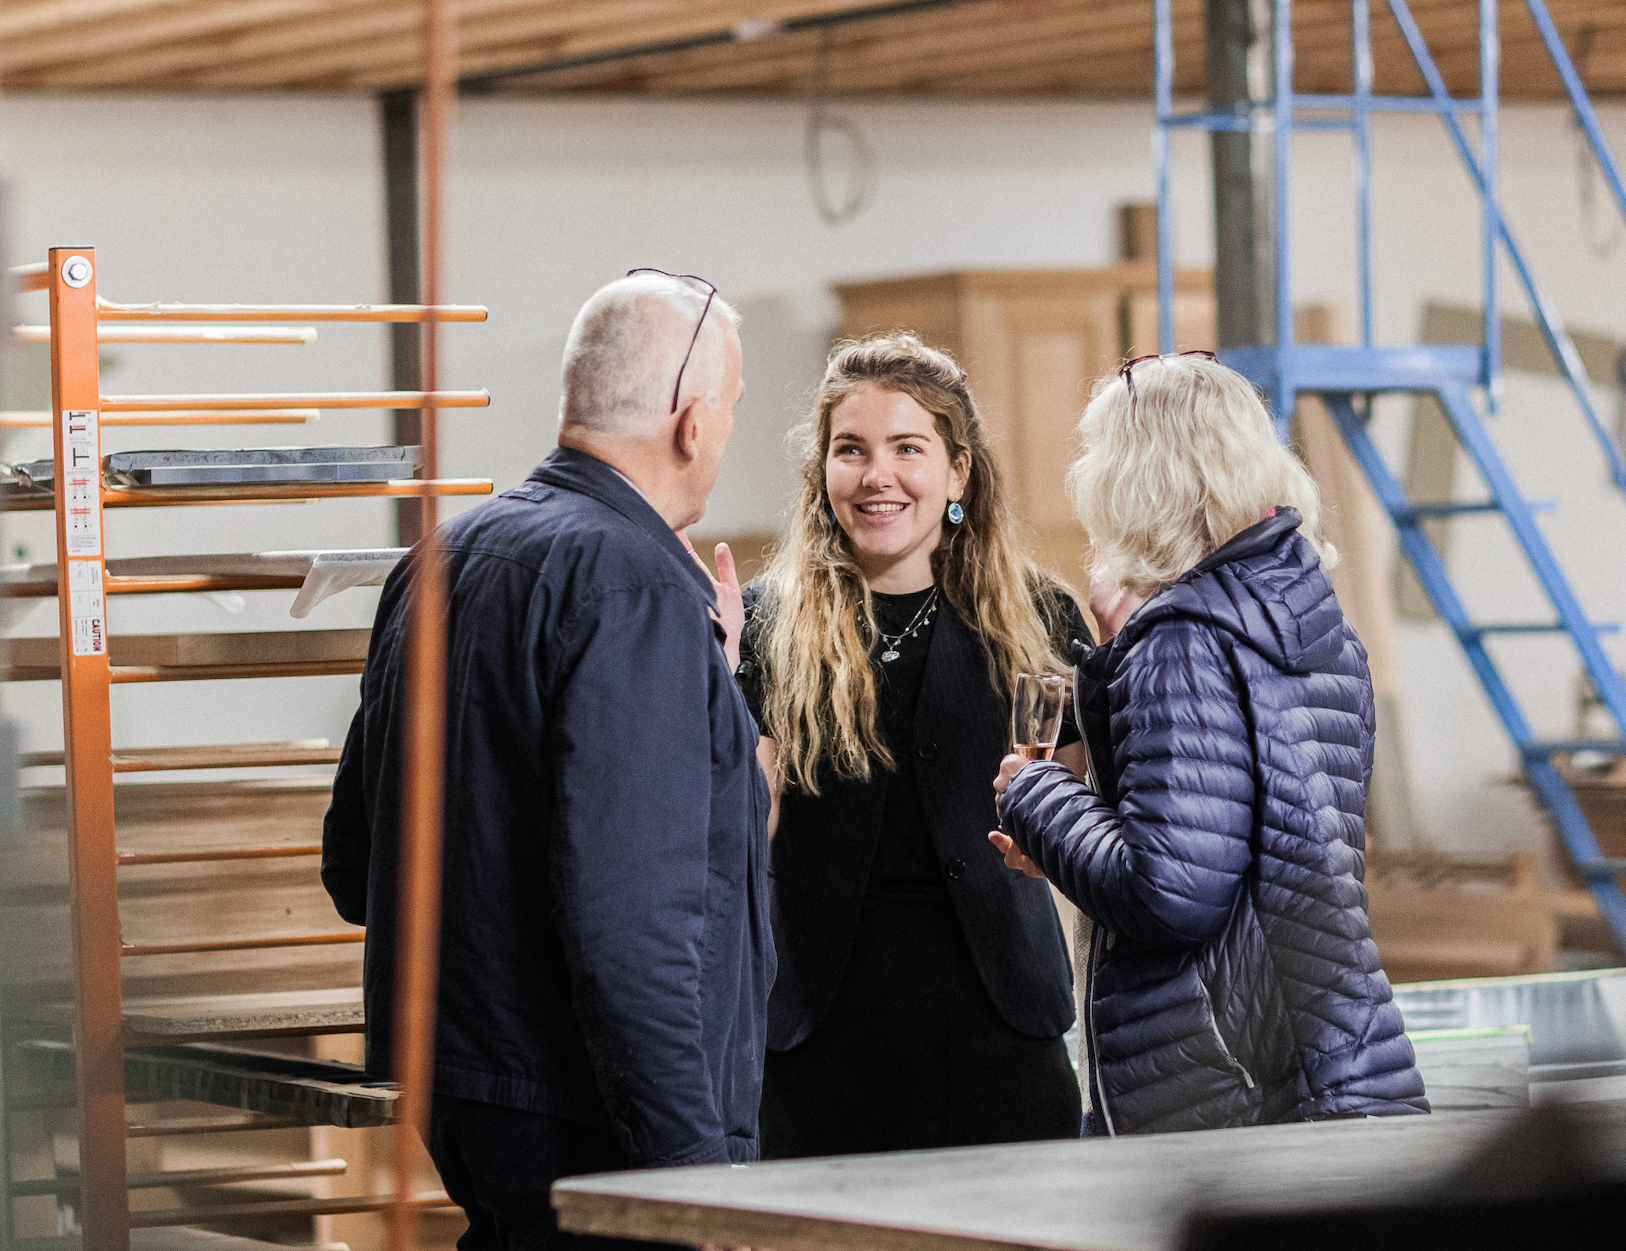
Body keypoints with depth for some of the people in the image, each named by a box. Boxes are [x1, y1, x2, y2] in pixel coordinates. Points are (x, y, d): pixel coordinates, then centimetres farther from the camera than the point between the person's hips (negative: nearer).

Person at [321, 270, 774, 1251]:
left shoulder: (440, 562, 14)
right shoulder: (634, 587, -15)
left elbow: (353, 870, 20)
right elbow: (627, 906, -24)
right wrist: (695, 1158, -22)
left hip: (451, 1098, 9)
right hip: (595, 1131, -9)